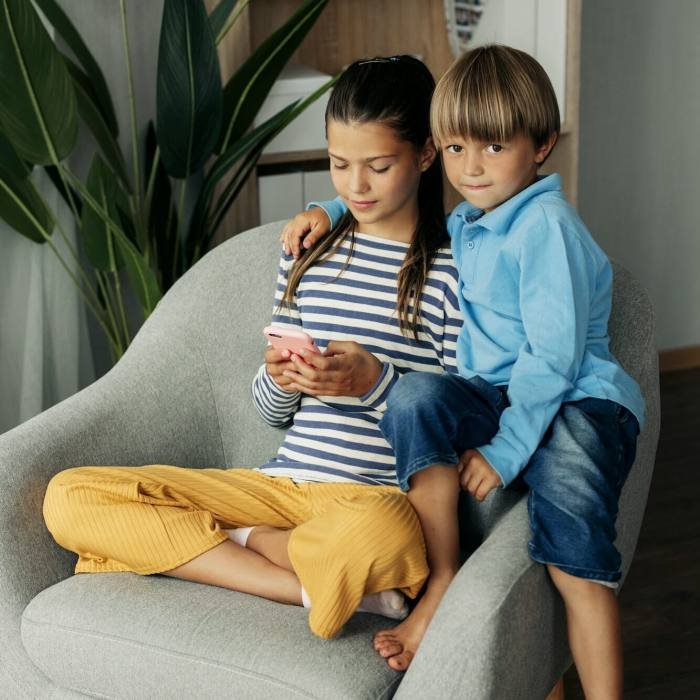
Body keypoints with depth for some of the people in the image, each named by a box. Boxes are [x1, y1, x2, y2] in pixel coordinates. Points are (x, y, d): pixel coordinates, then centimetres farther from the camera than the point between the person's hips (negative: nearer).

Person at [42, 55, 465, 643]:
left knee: (377, 530, -46)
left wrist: (374, 380, -17)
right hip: (285, 483, 6)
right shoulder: (308, 253, 15)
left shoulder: (454, 268, -1)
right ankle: (316, 586, -18)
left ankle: (234, 542, -13)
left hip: (382, 495, -6)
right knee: (69, 496, -11)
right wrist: (279, 379, -6)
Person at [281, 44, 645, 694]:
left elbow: (555, 354, -18)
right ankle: (441, 586, -20)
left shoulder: (545, 225, -12)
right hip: (497, 396, 7)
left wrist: (504, 449, -20)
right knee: (416, 395, -23)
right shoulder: (462, 220, 15)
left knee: (574, 558, -27)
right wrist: (330, 211, 19)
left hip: (577, 404, -7)